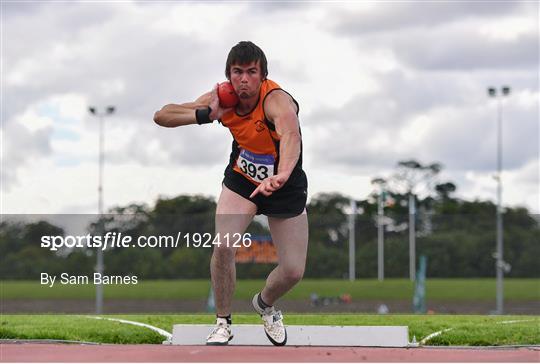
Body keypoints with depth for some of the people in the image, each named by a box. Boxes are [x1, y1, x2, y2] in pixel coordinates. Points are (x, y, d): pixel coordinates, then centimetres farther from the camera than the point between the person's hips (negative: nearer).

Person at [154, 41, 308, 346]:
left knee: (293, 271, -1)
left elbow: (291, 134, -58)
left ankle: (265, 304, 35)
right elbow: (162, 116, -15)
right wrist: (206, 115, -32)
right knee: (224, 247, -21)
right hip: (242, 180, 2)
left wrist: (281, 176, -78)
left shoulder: (277, 100, -34)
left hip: (286, 188, -2)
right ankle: (223, 323, 2)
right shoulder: (223, 97, -18)